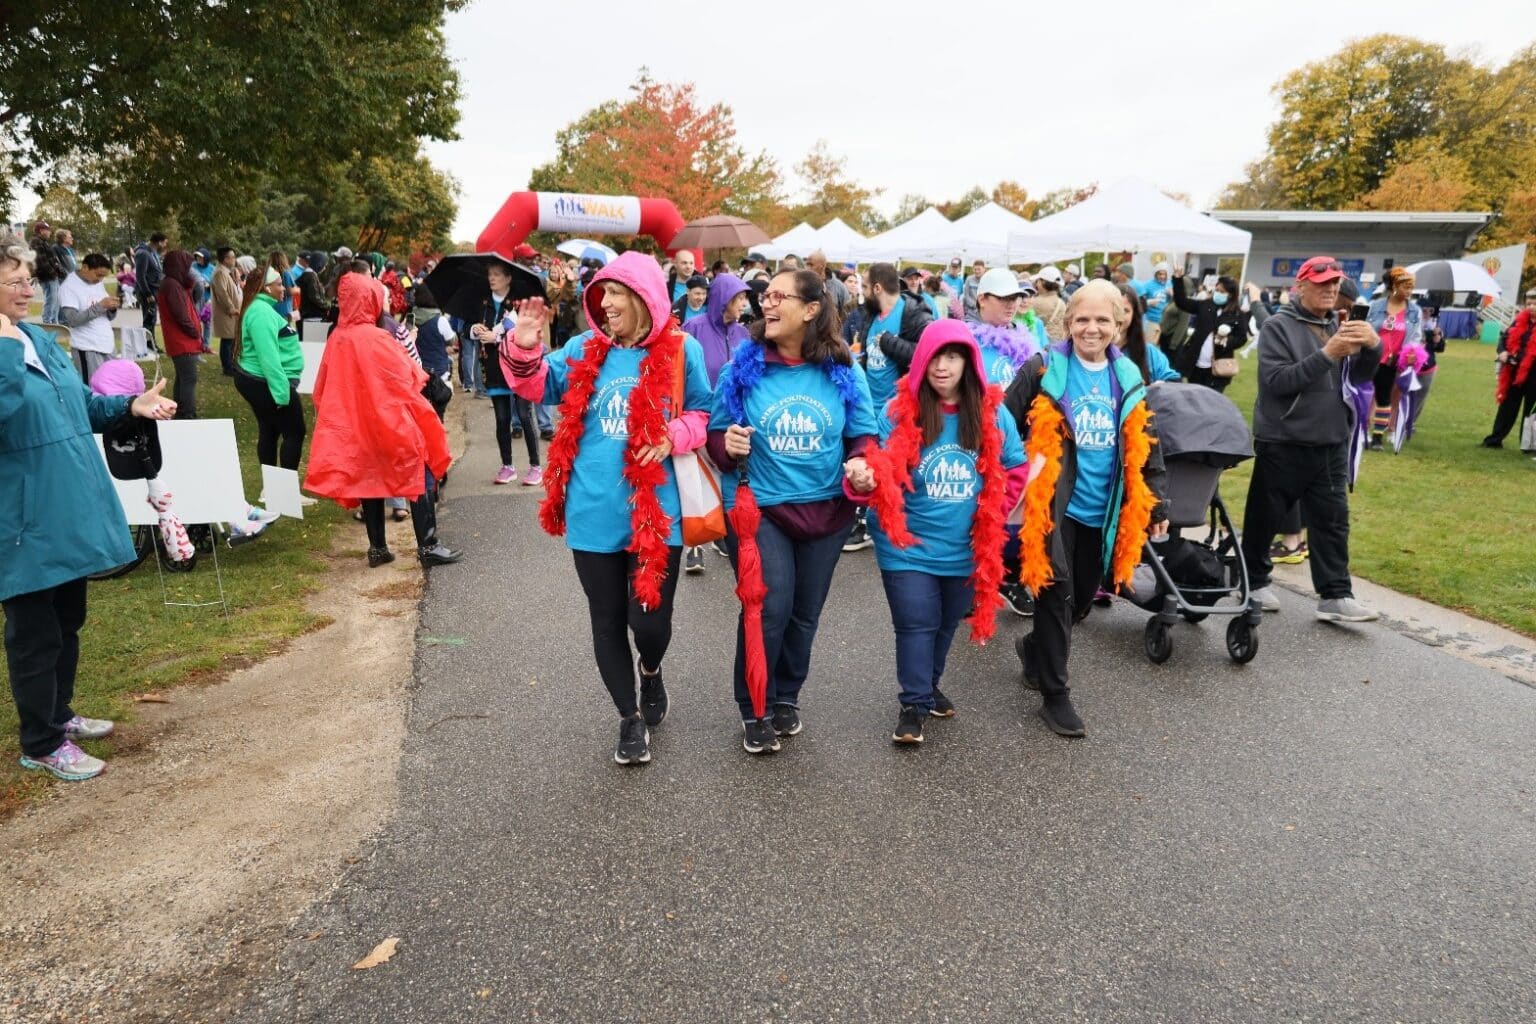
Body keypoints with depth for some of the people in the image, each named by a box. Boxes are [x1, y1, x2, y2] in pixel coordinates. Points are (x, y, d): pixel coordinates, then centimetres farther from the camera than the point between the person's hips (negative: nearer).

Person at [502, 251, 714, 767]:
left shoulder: (681, 351, -2)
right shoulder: (585, 349, 5)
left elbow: (702, 414, 7)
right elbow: (539, 387, 10)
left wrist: (673, 436, -13)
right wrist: (524, 346, -8)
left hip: (655, 512, -2)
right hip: (594, 514, 3)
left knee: (651, 619, 0)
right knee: (608, 622, 12)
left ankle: (650, 670, 39)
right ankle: (630, 718, 32)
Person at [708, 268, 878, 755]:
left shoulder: (843, 371, -2)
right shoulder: (743, 366, -6)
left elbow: (864, 434, 5)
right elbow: (715, 432, 1)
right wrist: (726, 444, -21)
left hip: (825, 509, 3)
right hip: (757, 508, -2)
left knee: (804, 612, 15)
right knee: (769, 606, -14)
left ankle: (786, 698, 39)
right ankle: (753, 709, 11)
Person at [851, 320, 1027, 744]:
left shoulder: (992, 414, -3)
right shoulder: (897, 412, -11)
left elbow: (1015, 469, 8)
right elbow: (883, 473, -15)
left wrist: (991, 516, 0)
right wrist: (863, 478, -37)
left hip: (966, 547, 4)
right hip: (909, 546, -3)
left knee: (946, 623, 19)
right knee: (916, 624, -1)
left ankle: (929, 685, 41)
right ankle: (914, 703, 16)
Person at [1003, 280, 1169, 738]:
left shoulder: (1128, 379, 8)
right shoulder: (1044, 370, -6)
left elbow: (1145, 448, 13)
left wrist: (1155, 506, 13)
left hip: (1102, 510, 5)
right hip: (1053, 505, -5)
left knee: (1082, 601, 13)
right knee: (1056, 596, -4)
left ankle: (1035, 648, 41)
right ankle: (1055, 695, 11)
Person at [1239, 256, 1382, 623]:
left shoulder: (1339, 327, 12)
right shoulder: (1278, 326, -6)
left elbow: (1360, 377, 8)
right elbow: (1276, 381, -18)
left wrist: (1372, 347, -11)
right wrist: (1327, 354, -25)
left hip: (1332, 443, 5)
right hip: (1282, 442, -5)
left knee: (1332, 519, 3)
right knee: (1265, 516, 6)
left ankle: (1335, 595, 6)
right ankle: (1254, 582, 22)